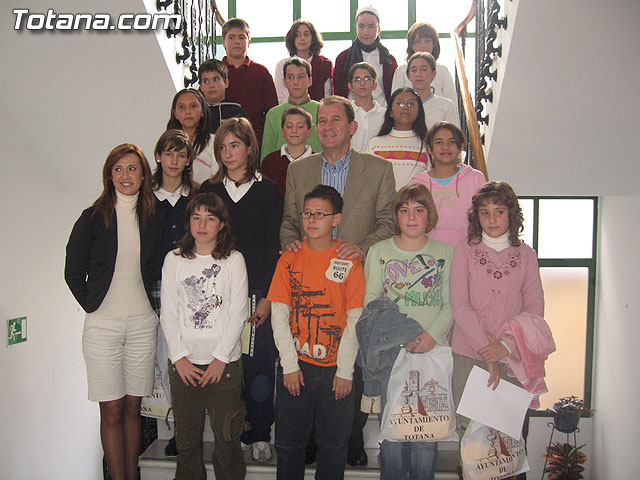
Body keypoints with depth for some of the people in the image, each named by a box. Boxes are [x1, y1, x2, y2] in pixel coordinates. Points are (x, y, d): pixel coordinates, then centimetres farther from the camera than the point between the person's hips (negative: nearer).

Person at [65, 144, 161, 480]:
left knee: (132, 407, 10)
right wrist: (92, 304, -3)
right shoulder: (93, 218, -1)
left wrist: (147, 300, 7)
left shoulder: (151, 219, 7)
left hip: (142, 322, 3)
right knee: (112, 411, 1)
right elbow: (73, 271, 2)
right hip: (103, 323, -2)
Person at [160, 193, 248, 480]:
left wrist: (220, 357, -8)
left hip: (224, 362, -1)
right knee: (186, 437, 10)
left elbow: (238, 313, -3)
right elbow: (168, 314, 4)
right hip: (183, 363, 2)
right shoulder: (174, 260, 6)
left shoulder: (234, 260, 1)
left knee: (227, 437, 4)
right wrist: (179, 357, -4)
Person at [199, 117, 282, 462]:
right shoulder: (209, 190, 11)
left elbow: (273, 247, 0)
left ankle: (260, 435, 16)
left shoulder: (268, 190, 4)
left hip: (258, 292, -2)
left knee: (259, 365, 1)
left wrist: (267, 297, -7)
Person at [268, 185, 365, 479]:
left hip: (335, 369, -1)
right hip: (295, 367, 1)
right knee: (288, 442, 10)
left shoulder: (349, 261, -2)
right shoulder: (289, 259, 2)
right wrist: (290, 365, -6)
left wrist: (345, 371, -7)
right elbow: (279, 315, 0)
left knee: (333, 445, 10)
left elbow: (355, 319, -4)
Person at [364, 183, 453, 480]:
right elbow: (370, 300, 2)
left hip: (434, 350, 0)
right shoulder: (379, 251, 8)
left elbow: (451, 304, 5)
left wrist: (432, 335, -11)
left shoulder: (445, 253, 9)